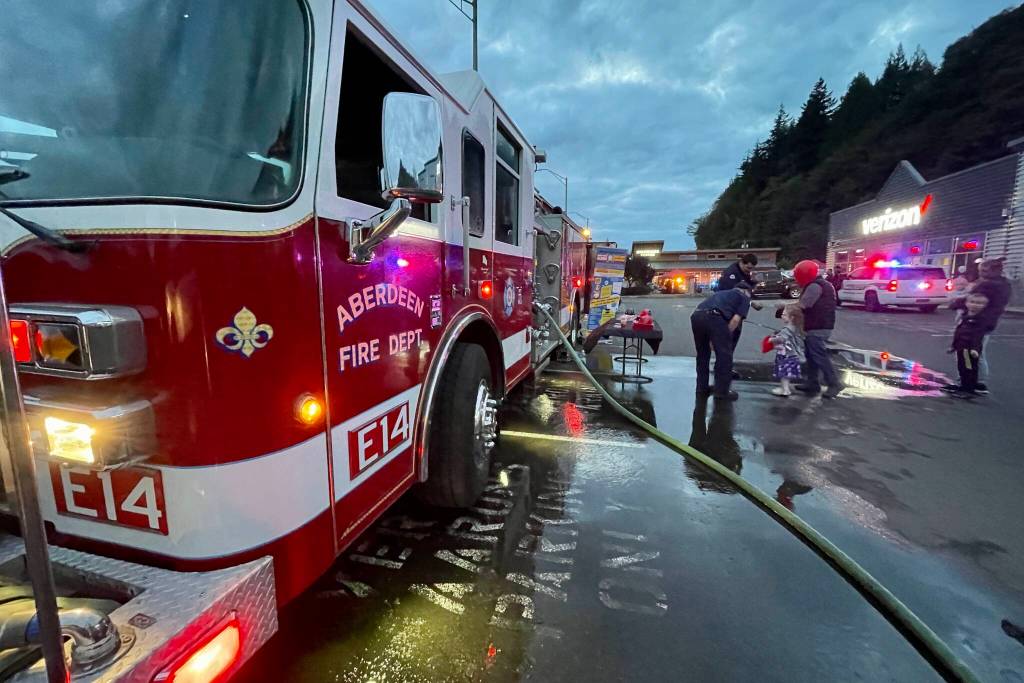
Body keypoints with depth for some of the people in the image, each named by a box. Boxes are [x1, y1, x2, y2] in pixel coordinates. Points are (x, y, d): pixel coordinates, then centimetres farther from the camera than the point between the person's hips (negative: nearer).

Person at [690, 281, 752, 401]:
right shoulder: (744, 297, 22)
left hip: (696, 315, 6)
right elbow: (736, 319, 4)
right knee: (724, 355, 9)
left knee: (702, 354, 22)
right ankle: (722, 391, 15)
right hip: (714, 316, -6)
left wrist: (712, 339, 35)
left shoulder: (722, 293, 39)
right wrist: (725, 337, 11)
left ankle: (702, 387, 30)